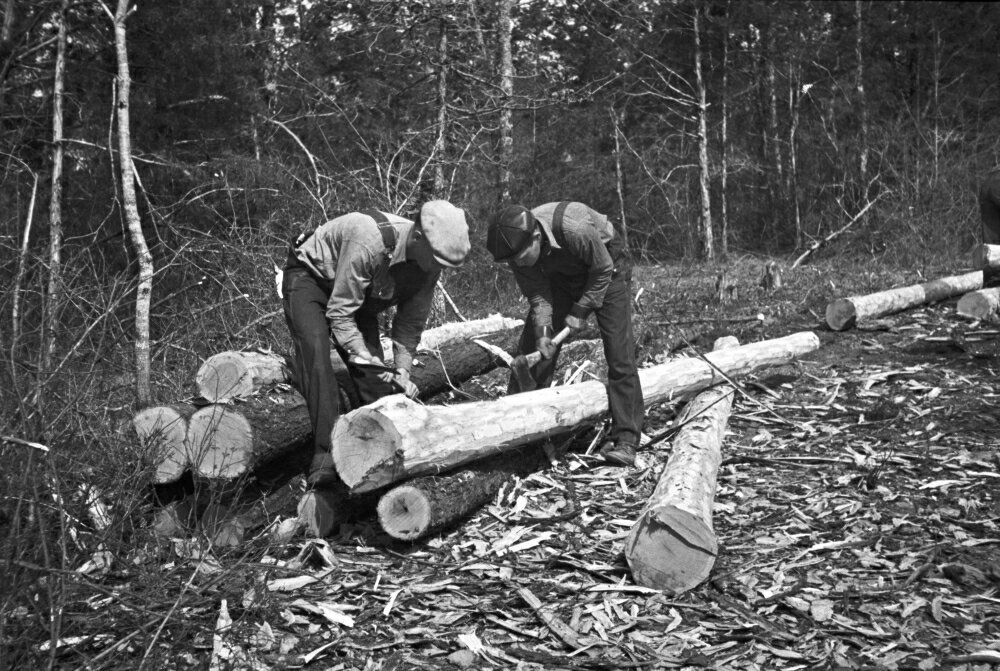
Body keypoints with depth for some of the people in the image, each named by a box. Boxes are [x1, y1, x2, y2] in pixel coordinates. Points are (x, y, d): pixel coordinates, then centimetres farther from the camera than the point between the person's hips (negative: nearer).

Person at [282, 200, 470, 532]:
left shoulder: (428, 263, -17)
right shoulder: (370, 242, -39)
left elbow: (411, 322, -7)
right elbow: (340, 313, -31)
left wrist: (402, 371, -16)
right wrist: (363, 356, -35)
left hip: (360, 296, 6)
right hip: (309, 277, -6)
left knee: (375, 379, -8)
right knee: (316, 360, -28)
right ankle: (328, 465, -35)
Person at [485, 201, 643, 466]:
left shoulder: (575, 228, -41)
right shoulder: (517, 247, -24)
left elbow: (603, 269, -24)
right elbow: (537, 294, -15)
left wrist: (580, 311, -20)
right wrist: (543, 331, -29)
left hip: (605, 268, -5)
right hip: (561, 274, 5)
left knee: (619, 354, -13)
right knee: (532, 348, -2)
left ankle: (625, 440, -10)